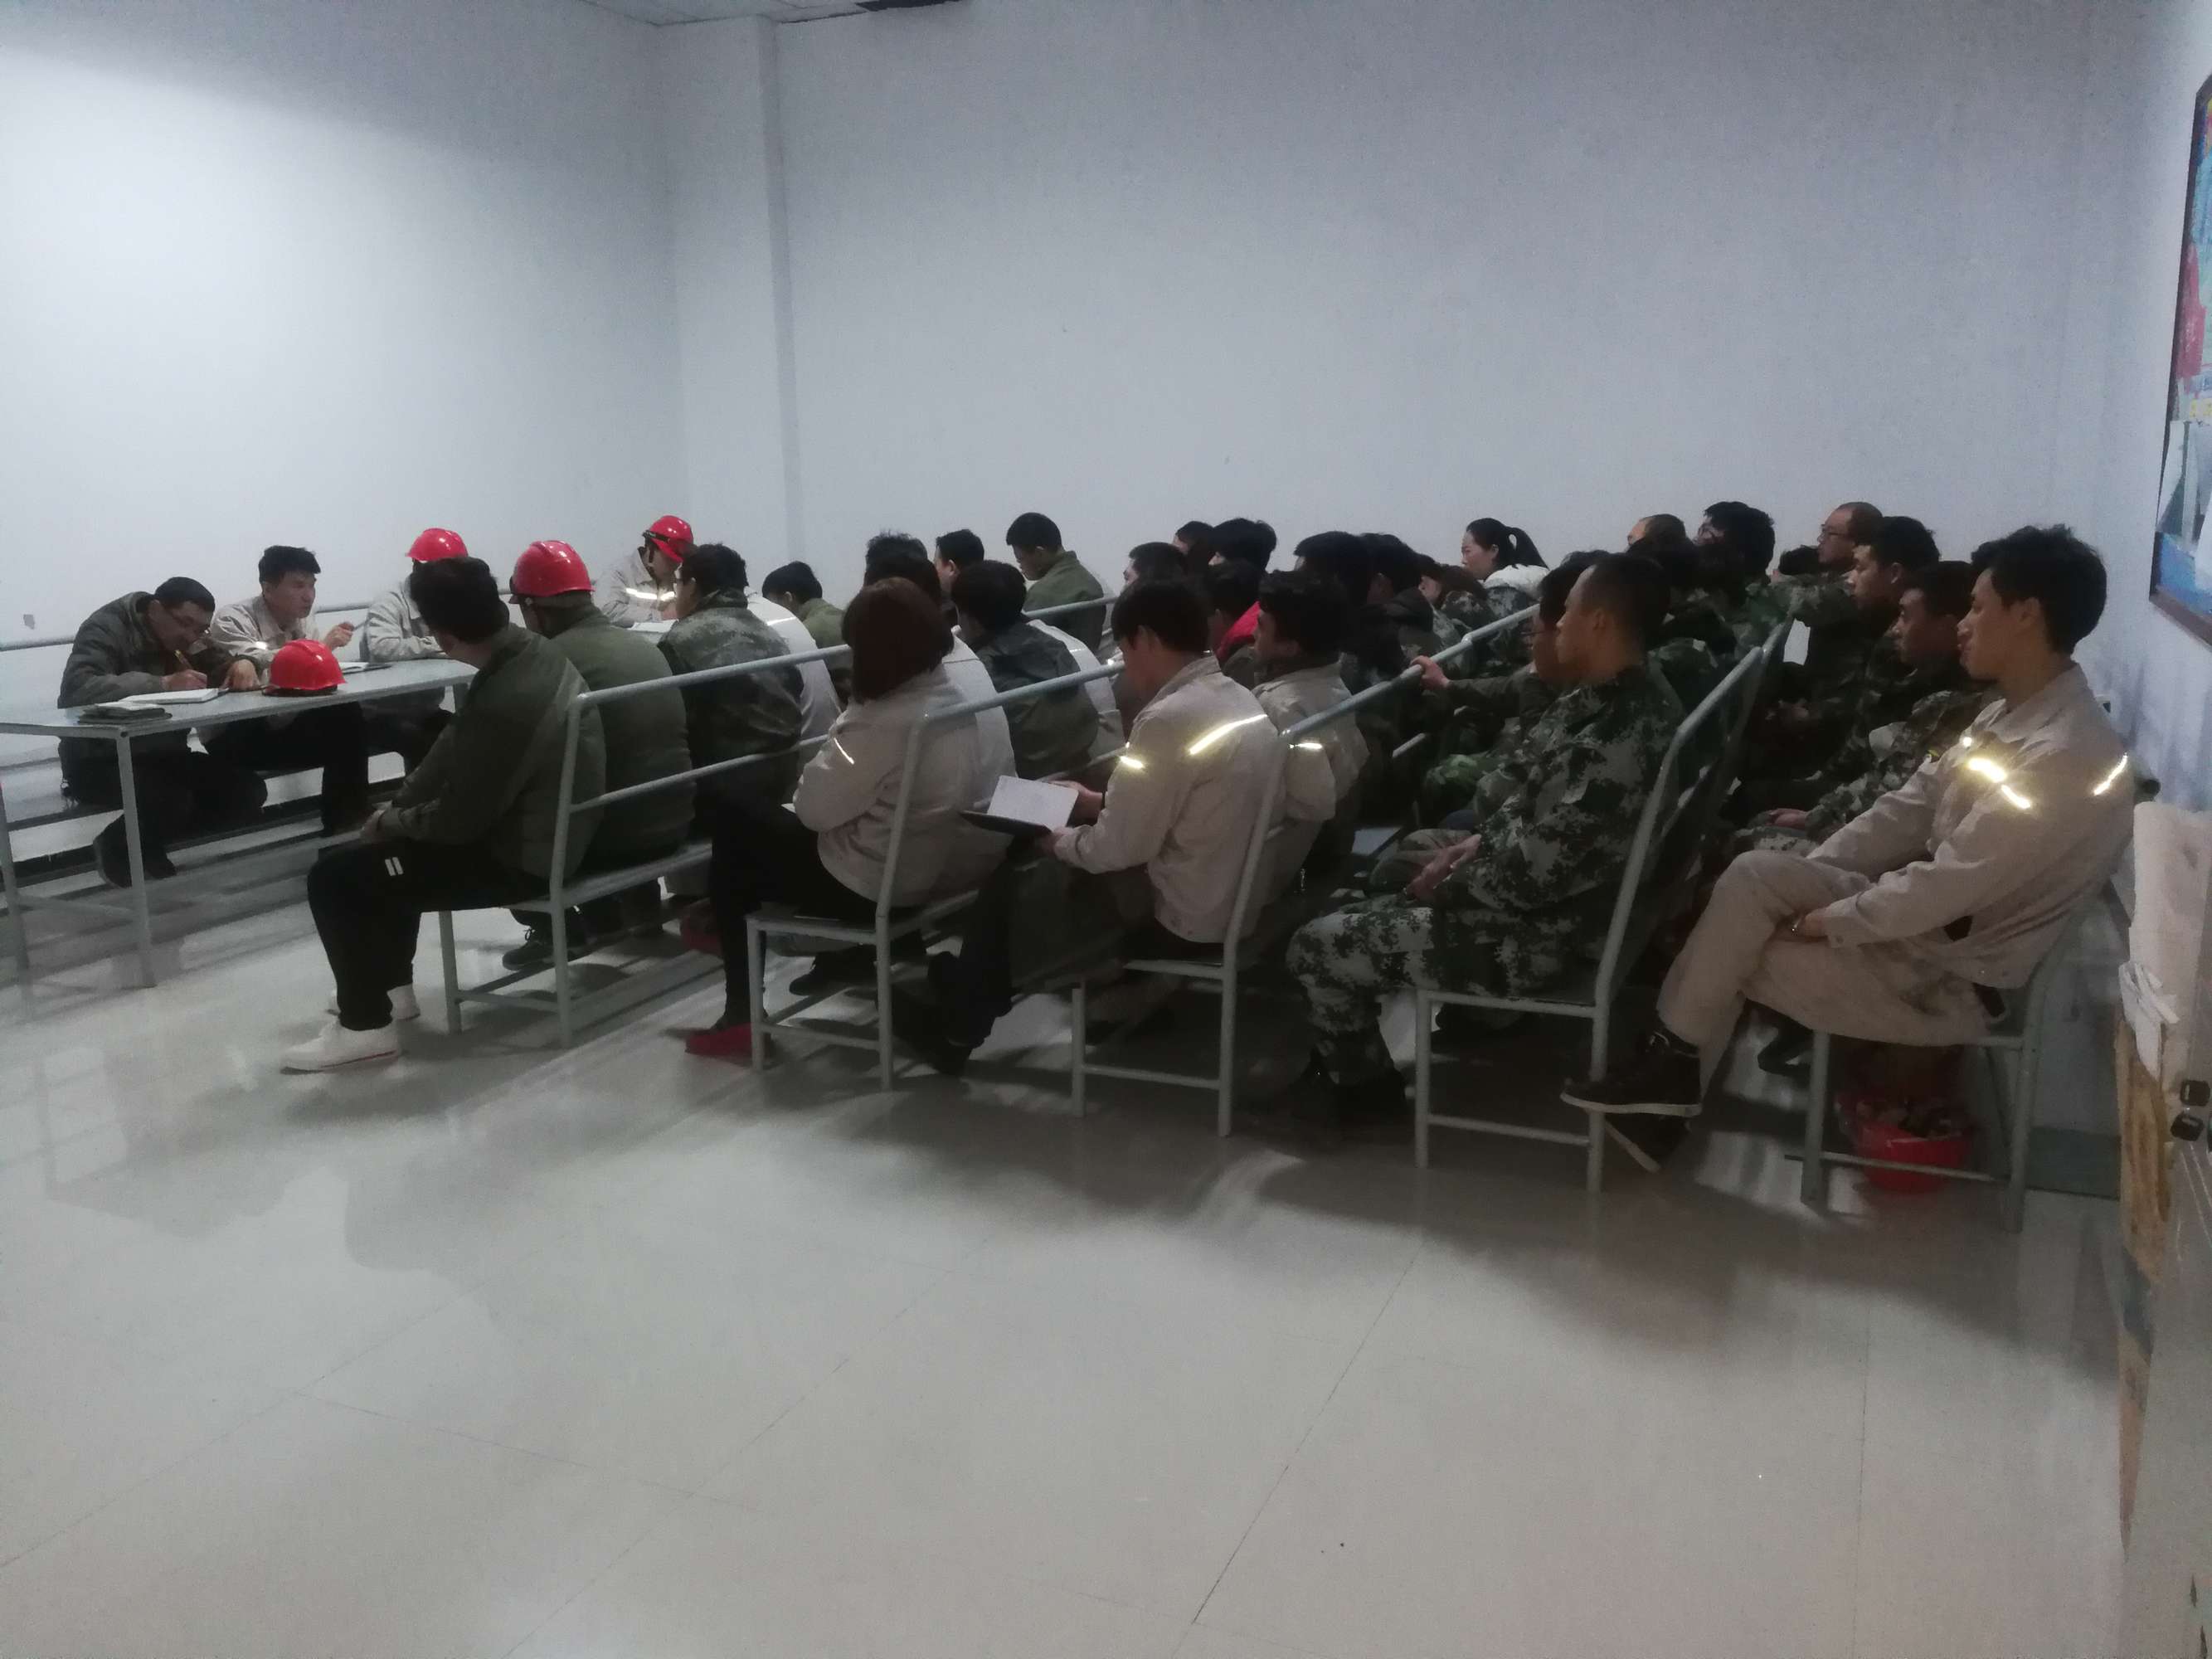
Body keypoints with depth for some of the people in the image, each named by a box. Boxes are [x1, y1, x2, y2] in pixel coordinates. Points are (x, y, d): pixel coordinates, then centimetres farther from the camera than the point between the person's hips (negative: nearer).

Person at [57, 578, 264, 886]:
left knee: (248, 792, -13)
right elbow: (78, 690, -31)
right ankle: (115, 848, -1)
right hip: (99, 761, -7)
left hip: (162, 756, 7)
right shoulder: (107, 628, -16)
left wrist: (242, 664, -22)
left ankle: (147, 844, 6)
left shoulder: (188, 638, 4)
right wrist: (163, 684, -40)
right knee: (171, 800, -35)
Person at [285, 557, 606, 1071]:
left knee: (333, 878, -5)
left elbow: (458, 821, -21)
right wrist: (396, 806, 6)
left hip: (520, 858, -10)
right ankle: (389, 987, 36)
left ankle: (365, 1025, 8)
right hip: (530, 826, 10)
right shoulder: (530, 650, -3)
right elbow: (452, 748, 10)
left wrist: (387, 825, -3)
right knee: (388, 846, 29)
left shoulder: (504, 704, -32)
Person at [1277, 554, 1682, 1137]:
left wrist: (1450, 882, -12)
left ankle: (1365, 1089, 17)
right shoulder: (1632, 697, 3)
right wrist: (1476, 843, 2)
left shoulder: (1613, 739, -30)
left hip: (1533, 932, -10)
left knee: (1316, 946, -5)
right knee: (1355, 915, 18)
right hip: (1546, 898, 10)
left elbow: (1529, 875, -29)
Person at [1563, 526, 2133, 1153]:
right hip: (1922, 912, 8)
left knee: (1737, 952, -9)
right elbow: (1910, 809, 7)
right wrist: (1801, 879, 0)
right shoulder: (2013, 713, 4)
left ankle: (1674, 1065, 16)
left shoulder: (2066, 759, -28)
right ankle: (1672, 1061, 0)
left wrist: (1829, 919, -14)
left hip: (1950, 975, -8)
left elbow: (1949, 889, -27)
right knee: (1754, 875, -7)